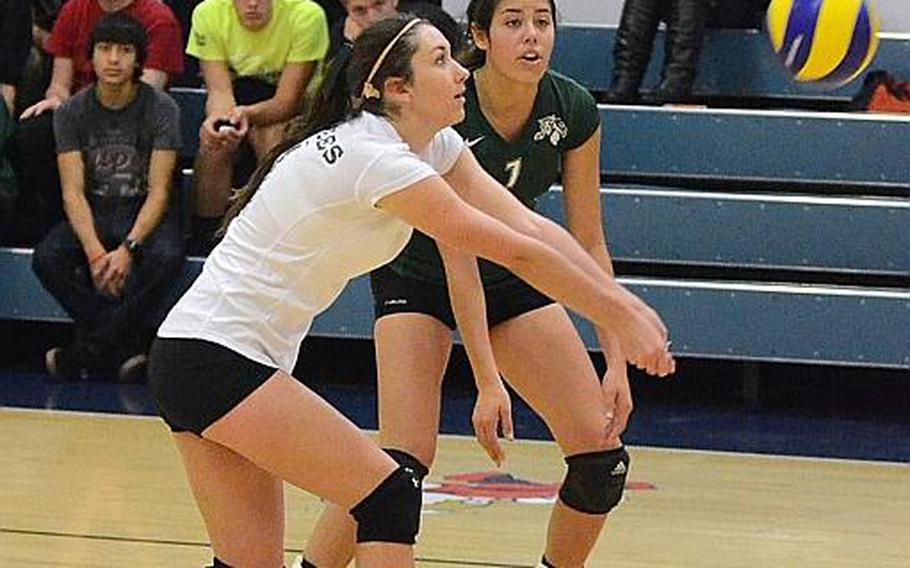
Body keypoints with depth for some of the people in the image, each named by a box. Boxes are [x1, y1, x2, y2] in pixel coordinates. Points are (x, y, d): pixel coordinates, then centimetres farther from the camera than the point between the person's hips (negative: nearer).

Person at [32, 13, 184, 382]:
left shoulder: (161, 109, -8)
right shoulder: (72, 113, -1)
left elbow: (159, 191, -12)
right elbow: (73, 192, -8)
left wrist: (128, 248, -28)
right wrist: (94, 251, -26)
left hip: (145, 215, -2)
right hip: (93, 215, 2)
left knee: (166, 257, -36)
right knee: (47, 258, -29)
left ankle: (87, 352, -23)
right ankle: (132, 346, -22)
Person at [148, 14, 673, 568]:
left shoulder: (434, 145, 7)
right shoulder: (373, 158, -21)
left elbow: (527, 225, 1)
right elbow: (515, 252, -18)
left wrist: (631, 305, -6)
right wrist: (622, 318, -12)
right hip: (214, 355, -9)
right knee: (390, 496, -10)